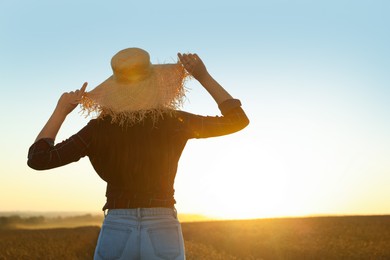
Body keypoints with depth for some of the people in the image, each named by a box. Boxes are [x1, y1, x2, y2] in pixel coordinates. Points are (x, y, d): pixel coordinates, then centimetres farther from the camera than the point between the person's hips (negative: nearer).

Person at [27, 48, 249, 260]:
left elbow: (38, 159, -2)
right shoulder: (173, 121, -4)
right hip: (163, 234, 0)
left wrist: (61, 110, 7)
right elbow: (237, 120, 5)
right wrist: (203, 76, 8)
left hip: (116, 233, 1)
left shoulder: (100, 127, -3)